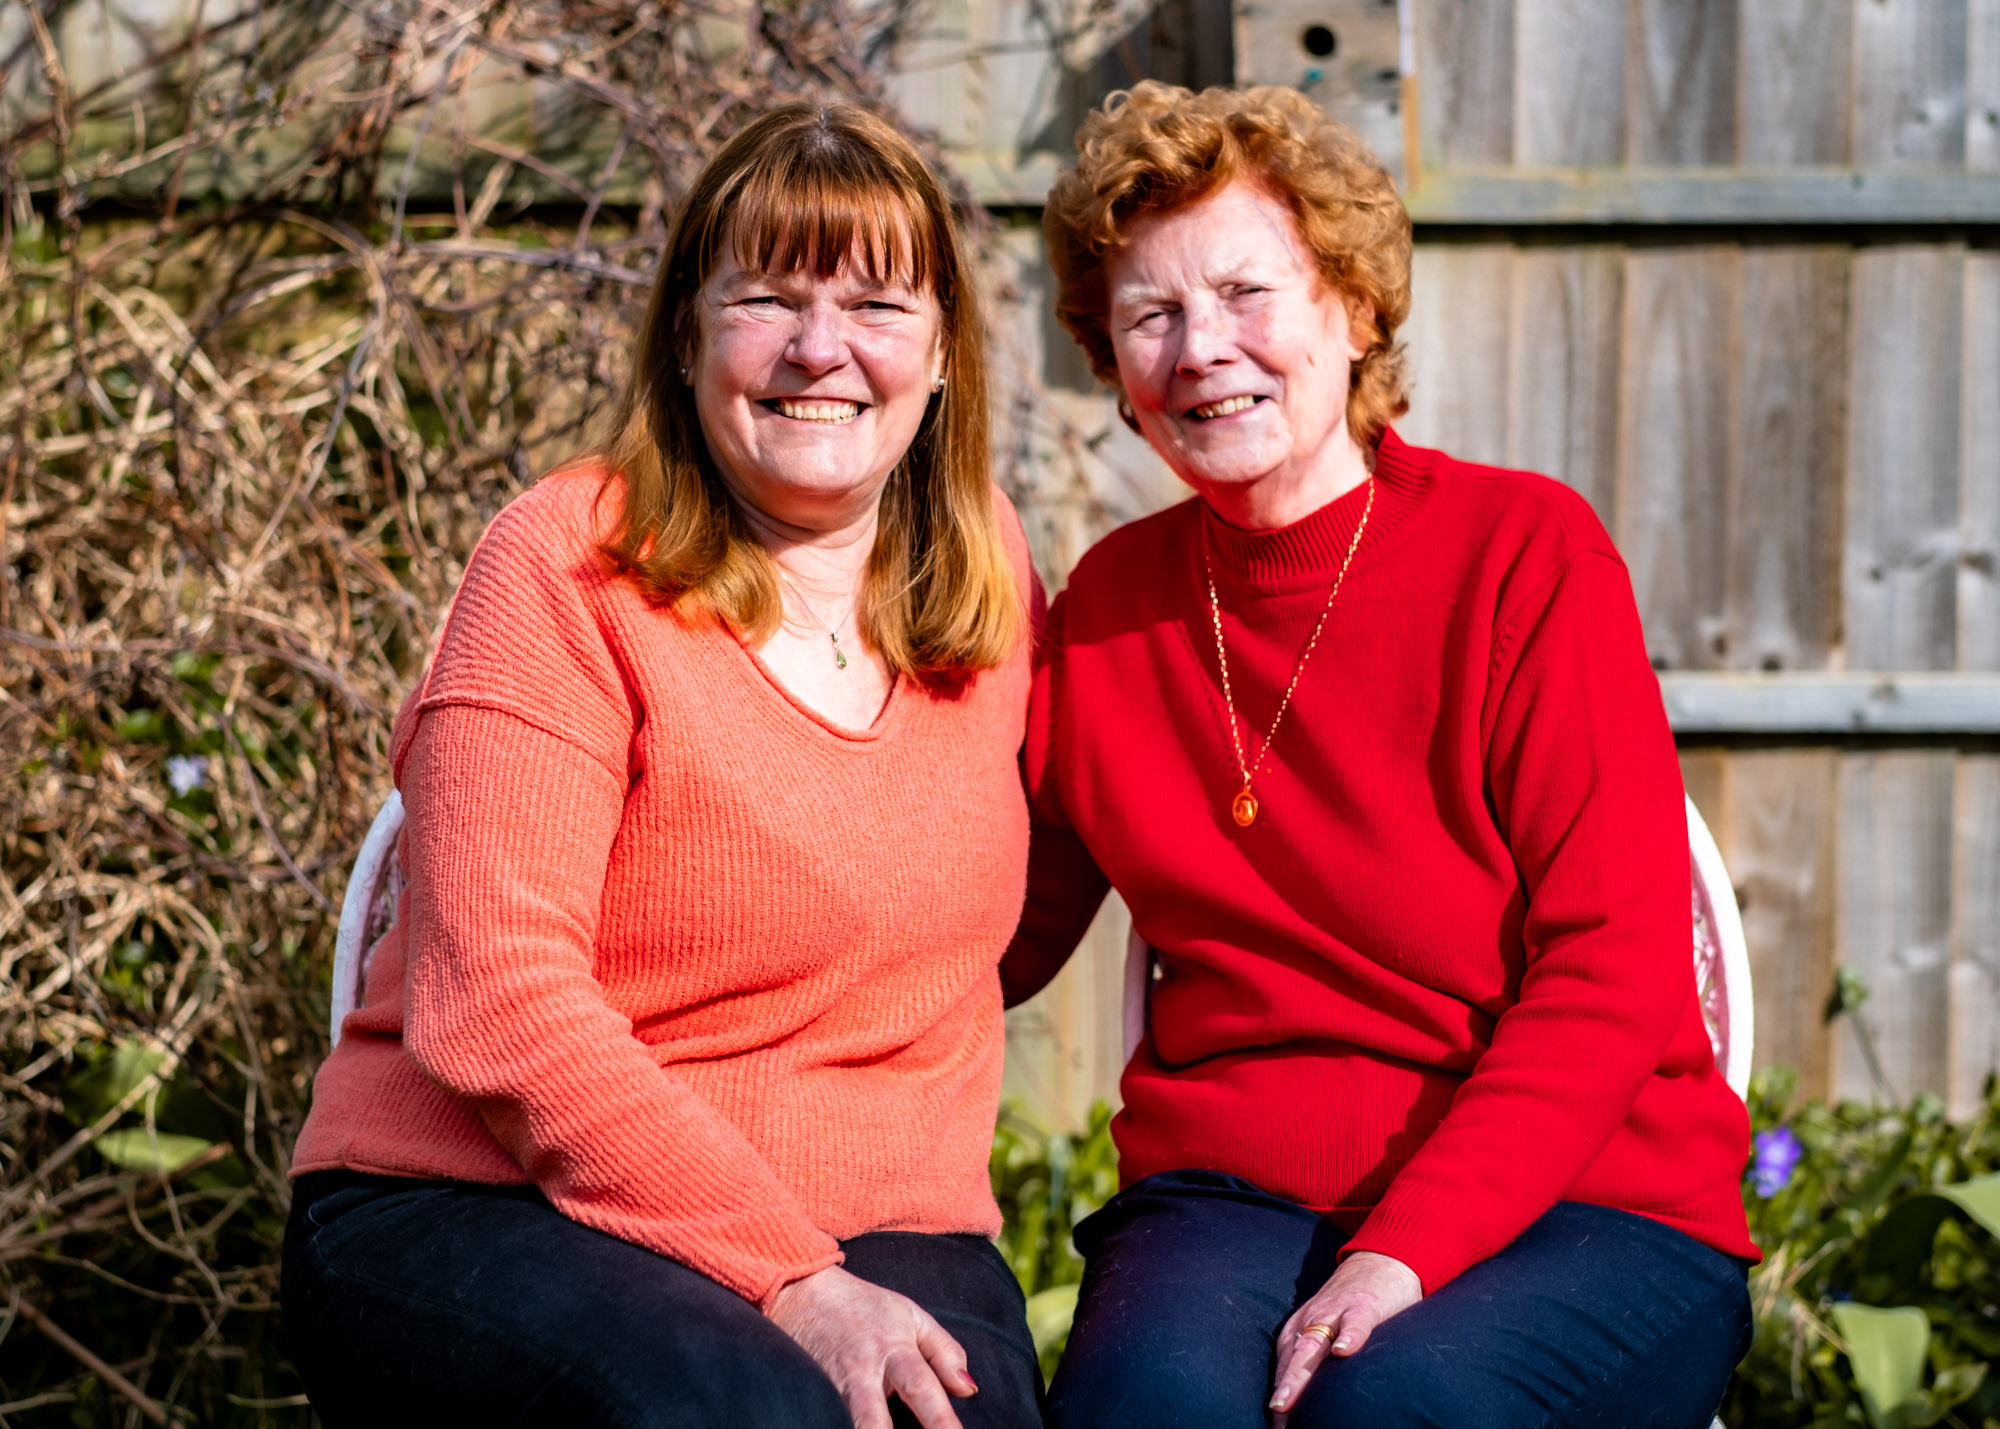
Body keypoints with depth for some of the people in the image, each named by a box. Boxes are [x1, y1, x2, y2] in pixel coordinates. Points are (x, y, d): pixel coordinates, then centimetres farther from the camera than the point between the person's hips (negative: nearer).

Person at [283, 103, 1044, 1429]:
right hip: (476, 1212, -4)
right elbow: (495, 1005, -16)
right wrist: (787, 1282, -20)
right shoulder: (569, 571, -8)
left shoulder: (981, 569, 9)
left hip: (873, 1225, 5)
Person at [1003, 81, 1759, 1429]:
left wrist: (1402, 1253, -19)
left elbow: (1613, 973, -8)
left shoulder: (1527, 551, -3)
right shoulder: (1112, 604, 10)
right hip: (1231, 1193, 2)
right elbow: (994, 944, 13)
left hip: (1575, 1202, -2)